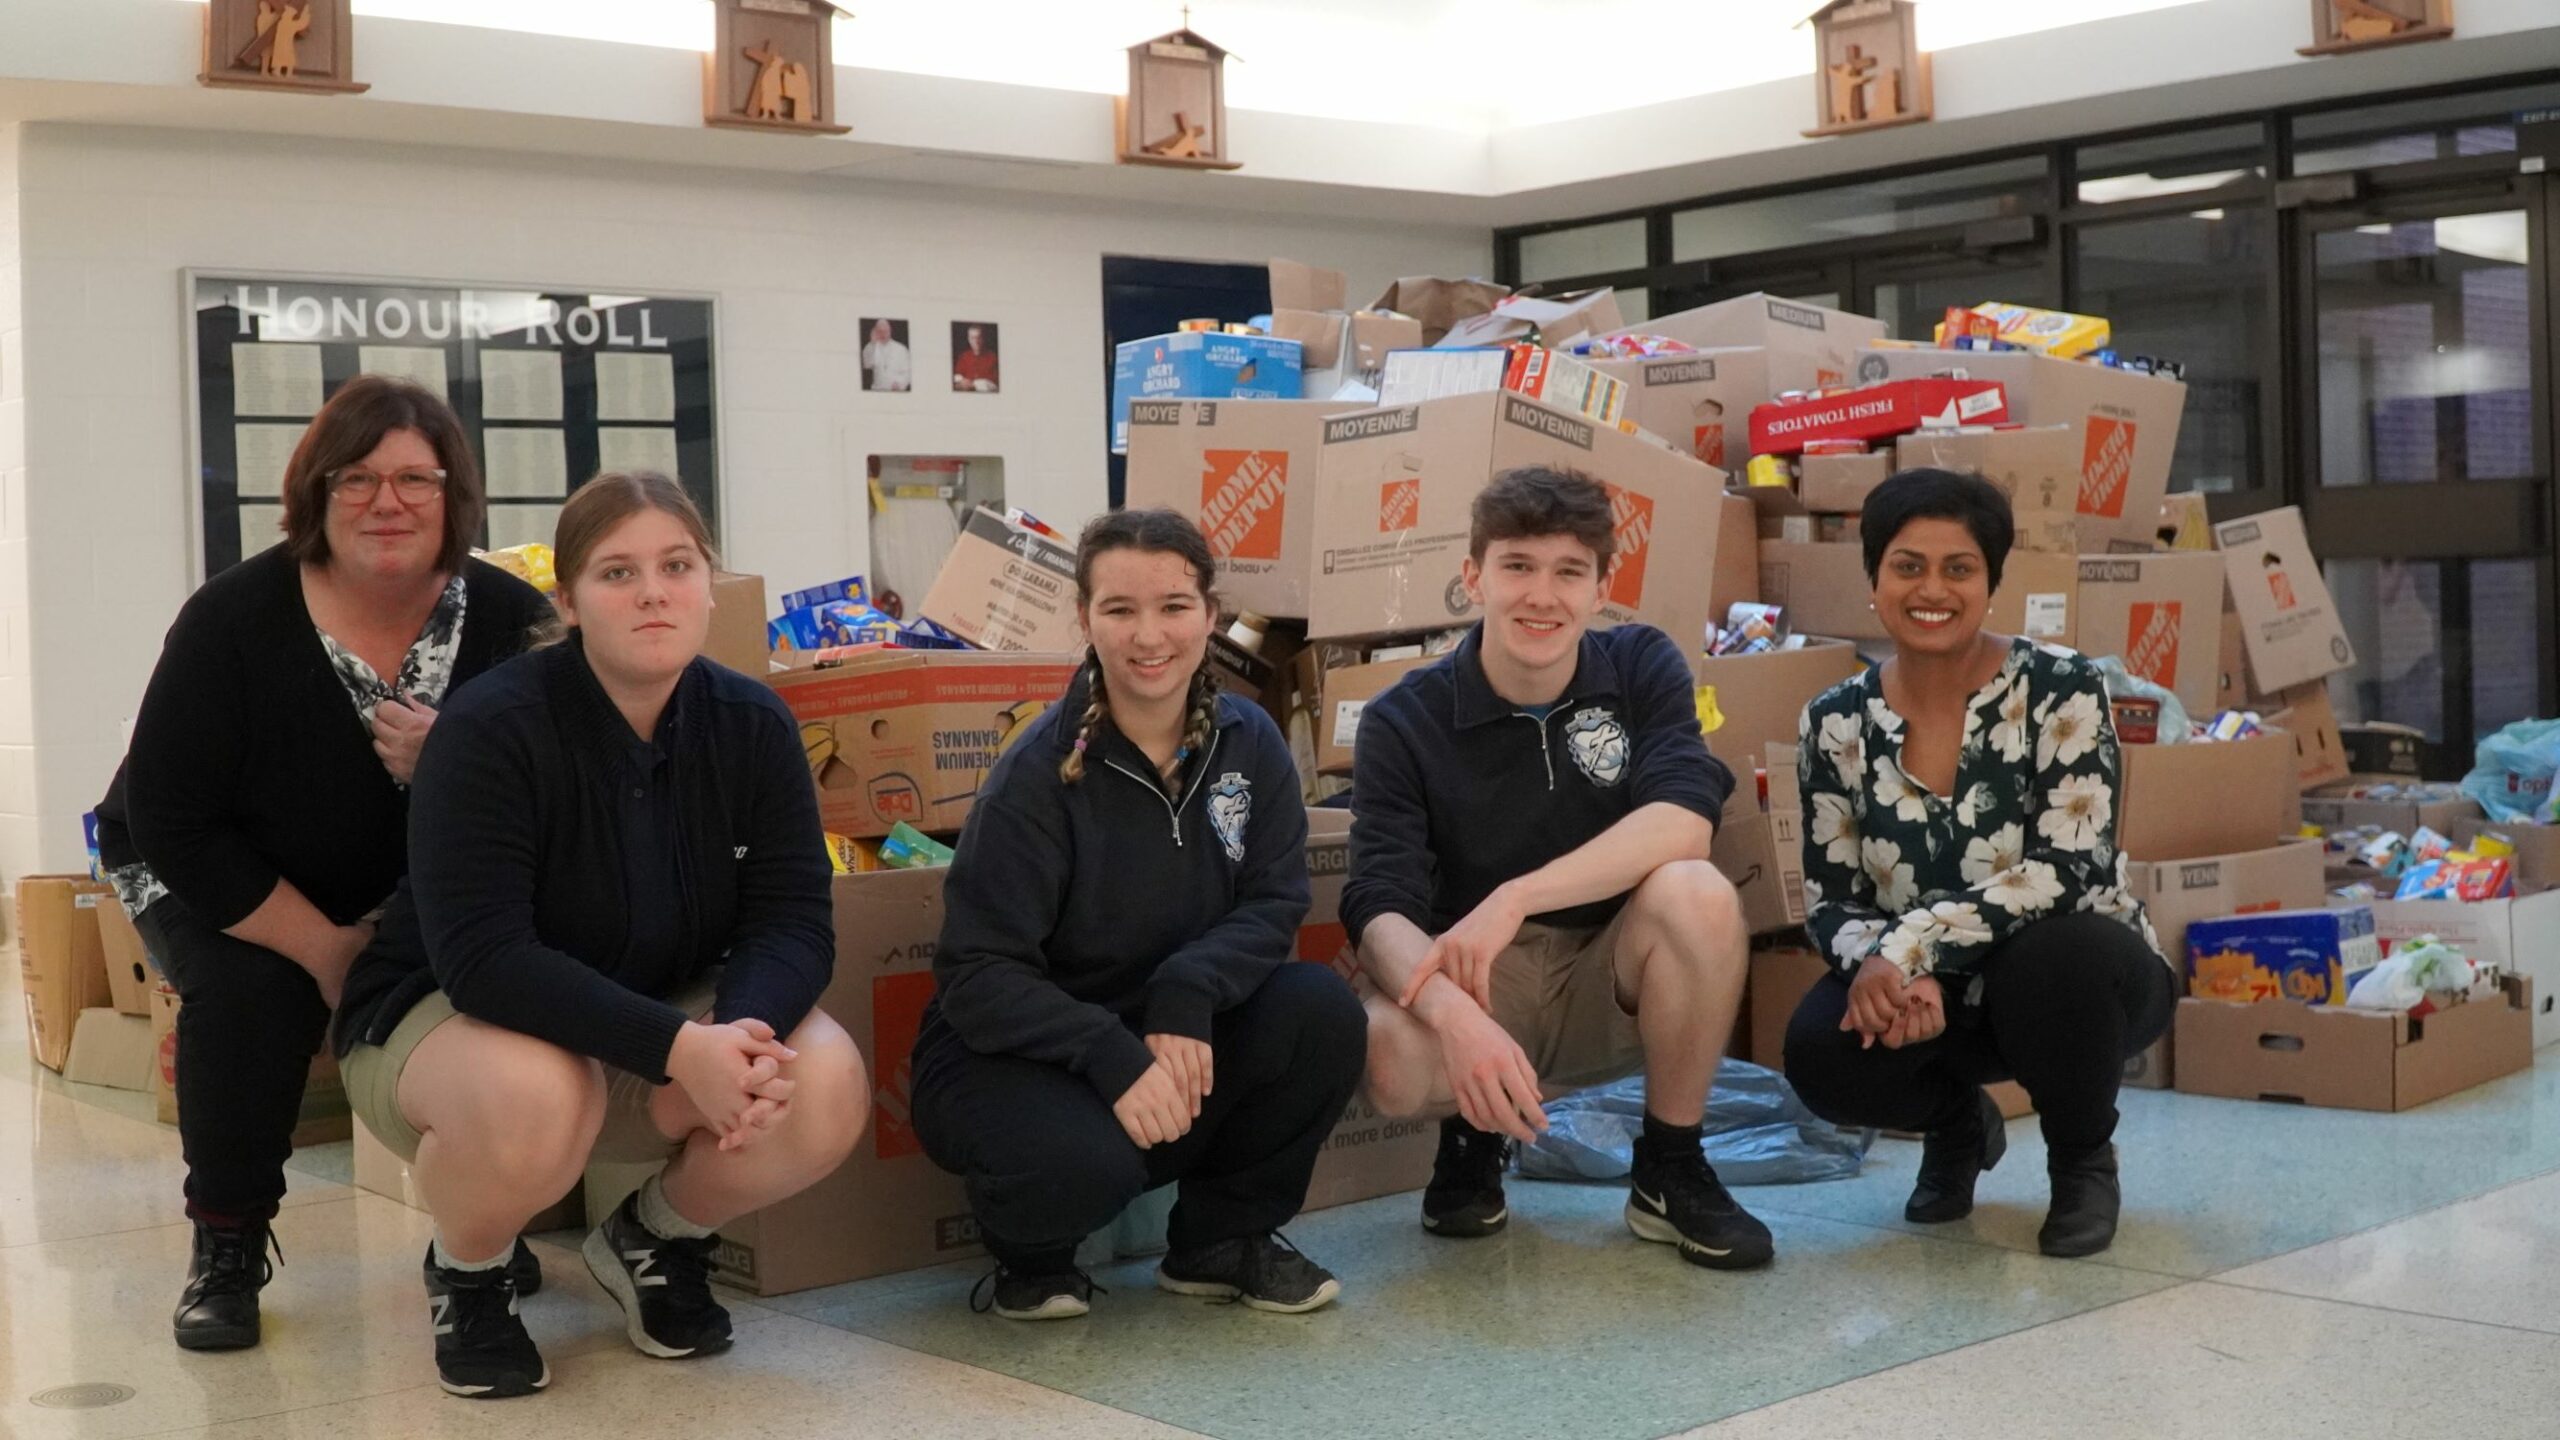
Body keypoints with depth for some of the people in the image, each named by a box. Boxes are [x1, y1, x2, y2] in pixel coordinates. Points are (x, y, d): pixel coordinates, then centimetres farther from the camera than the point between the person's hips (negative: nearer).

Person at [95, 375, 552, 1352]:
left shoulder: (511, 621, -19)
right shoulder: (230, 622, -24)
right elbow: (175, 825, -21)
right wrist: (321, 946, -23)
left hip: (417, 892, 2)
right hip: (220, 882, -2)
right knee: (251, 993, -31)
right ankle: (227, 1248, -8)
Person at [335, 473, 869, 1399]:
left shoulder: (753, 726, -8)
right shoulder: (492, 730, -22)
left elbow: (793, 922, -12)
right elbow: (482, 957, -30)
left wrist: (741, 1031, -35)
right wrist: (679, 1048, -39)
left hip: (669, 1021, 4)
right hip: (448, 1017, -4)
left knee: (826, 1086, -25)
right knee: (533, 1101, -40)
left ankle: (658, 1239, 8)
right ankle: (466, 1272, -1)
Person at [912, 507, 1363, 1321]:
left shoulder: (1248, 743, -3)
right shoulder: (1040, 774, -18)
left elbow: (1274, 902, -9)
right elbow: (979, 973, -19)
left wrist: (1188, 997, -29)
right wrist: (1113, 1057, -33)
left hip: (1174, 1039, 5)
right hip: (1016, 1049, -4)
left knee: (1323, 1013, -21)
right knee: (1082, 1162, -36)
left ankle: (1224, 1238, 3)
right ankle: (1030, 1256, 4)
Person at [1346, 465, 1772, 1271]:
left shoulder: (1642, 667, -5)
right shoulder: (1403, 722, -9)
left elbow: (1683, 821, -22)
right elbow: (1380, 909, -19)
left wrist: (1514, 899, -32)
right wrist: (1456, 1016, -41)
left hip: (1618, 983, 1)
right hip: (1478, 989, -1)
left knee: (1696, 894, -31)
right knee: (1387, 1055, -34)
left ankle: (1670, 1171, -8)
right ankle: (1478, 1131, 5)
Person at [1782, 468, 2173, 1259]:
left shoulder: (2061, 688, -14)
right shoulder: (1837, 720, -4)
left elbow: (2064, 870, -23)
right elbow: (1829, 900, -4)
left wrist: (1907, 945, -31)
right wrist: (1880, 963, -27)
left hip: (2075, 978, -2)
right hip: (1931, 996, 3)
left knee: (2047, 955, -37)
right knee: (1820, 1052, -28)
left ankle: (2083, 1158, -3)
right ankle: (1958, 1124, 10)